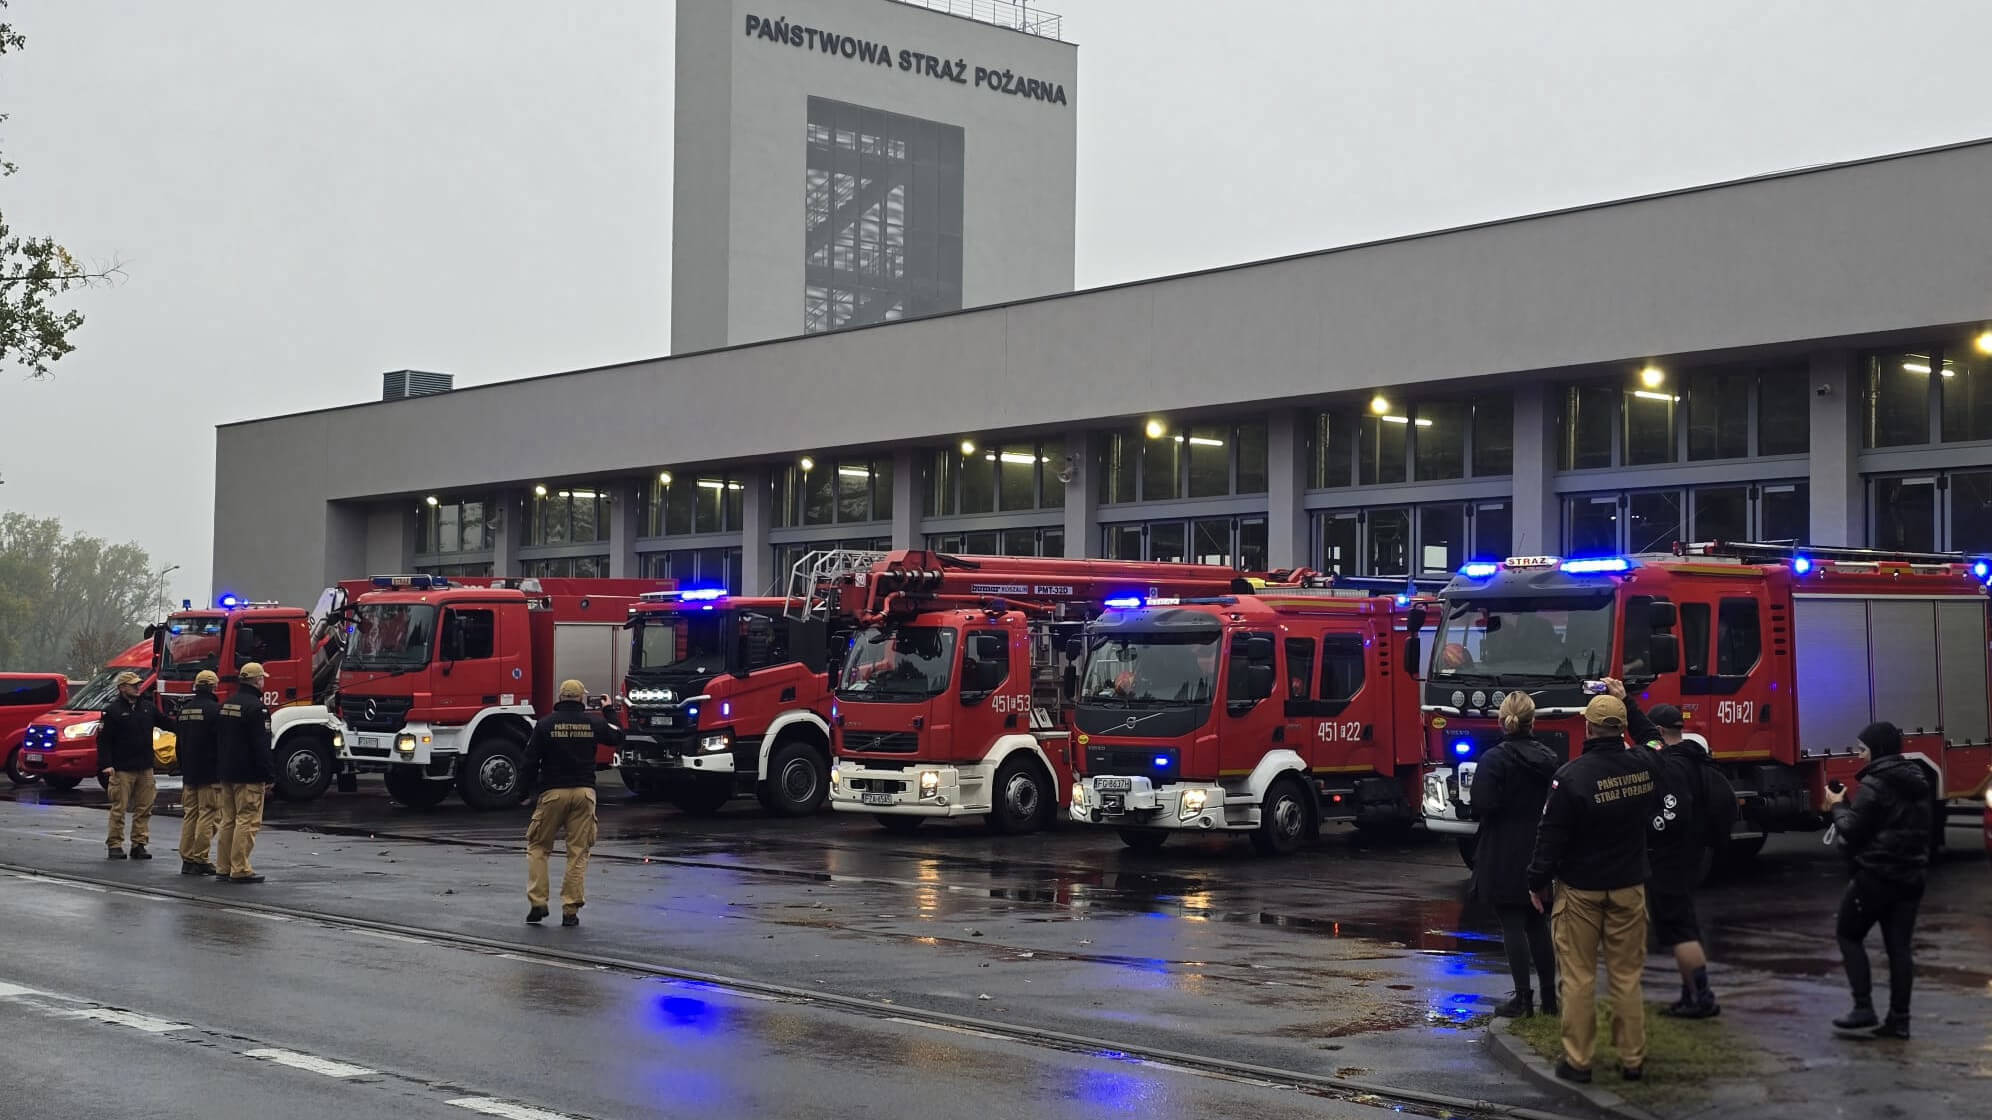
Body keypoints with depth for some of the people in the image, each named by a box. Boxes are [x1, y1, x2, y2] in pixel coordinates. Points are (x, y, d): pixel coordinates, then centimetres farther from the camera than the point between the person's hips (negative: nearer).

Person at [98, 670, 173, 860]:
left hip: (145, 768, 5)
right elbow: (103, 739, -8)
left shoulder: (148, 707, 10)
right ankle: (115, 845, 6)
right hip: (122, 769, -5)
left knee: (144, 809, 6)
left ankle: (139, 844, 13)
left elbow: (166, 722, 18)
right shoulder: (113, 710, -6)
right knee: (119, 809, -1)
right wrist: (106, 764, -16)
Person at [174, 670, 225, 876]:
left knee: (189, 814, 12)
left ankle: (187, 858, 13)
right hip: (210, 774, -7)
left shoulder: (184, 709, 10)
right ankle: (200, 859, -6)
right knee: (208, 814, -3)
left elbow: (178, 739, 18)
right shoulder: (214, 709, -13)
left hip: (188, 772, 7)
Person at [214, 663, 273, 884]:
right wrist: (267, 774, -15)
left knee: (228, 820, 13)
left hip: (227, 774, 9)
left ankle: (223, 868, 15)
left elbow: (217, 740, 19)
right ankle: (240, 870, -10)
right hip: (248, 775, -9)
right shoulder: (255, 707, -15)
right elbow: (260, 746, -18)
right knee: (248, 820, -7)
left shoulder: (226, 705, 14)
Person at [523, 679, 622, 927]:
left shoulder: (546, 723, -3)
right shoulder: (593, 722, 2)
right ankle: (571, 909, 1)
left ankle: (537, 903, 3)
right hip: (584, 792, 1)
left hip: (553, 792, -1)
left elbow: (530, 759, -3)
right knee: (578, 852, 4)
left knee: (538, 847, 11)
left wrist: (532, 786, 13)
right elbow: (617, 738, 20)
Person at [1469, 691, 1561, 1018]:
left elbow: (1483, 806, -19)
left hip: (1504, 856, -5)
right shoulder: (1550, 759, 2)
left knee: (1512, 925, 0)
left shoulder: (1493, 759, -14)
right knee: (1538, 924, 14)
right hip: (1540, 854, 5)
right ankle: (1549, 997, 18)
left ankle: (1523, 998, 0)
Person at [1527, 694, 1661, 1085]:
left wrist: (1538, 881, 0)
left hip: (1580, 889, -4)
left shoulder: (1572, 775, -18)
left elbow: (1552, 835, -14)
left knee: (1577, 976, 4)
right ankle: (1632, 1059, 15)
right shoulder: (1645, 766, -4)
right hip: (1629, 886, 4)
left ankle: (1577, 1060, 7)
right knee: (1627, 975, 11)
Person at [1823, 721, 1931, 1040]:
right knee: (1899, 945, 8)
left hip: (1876, 875, -7)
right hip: (1911, 875, 7)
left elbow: (1852, 831, -15)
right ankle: (1899, 1019, 7)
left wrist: (1838, 806, 3)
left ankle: (1863, 1008, -2)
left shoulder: (1874, 784, -15)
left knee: (1849, 934, 7)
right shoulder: (1919, 781, 11)